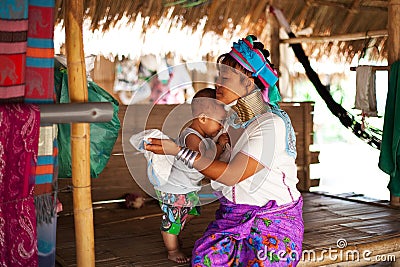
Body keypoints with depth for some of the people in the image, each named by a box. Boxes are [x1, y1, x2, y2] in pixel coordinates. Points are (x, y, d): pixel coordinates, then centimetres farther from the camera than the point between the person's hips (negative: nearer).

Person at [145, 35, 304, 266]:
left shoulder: (272, 125, -15)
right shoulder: (230, 118, 9)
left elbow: (231, 175, -20)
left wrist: (178, 151, -20)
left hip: (274, 220, -5)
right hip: (230, 215, 5)